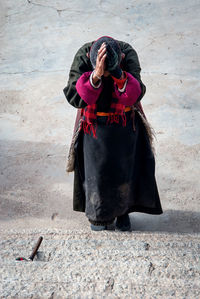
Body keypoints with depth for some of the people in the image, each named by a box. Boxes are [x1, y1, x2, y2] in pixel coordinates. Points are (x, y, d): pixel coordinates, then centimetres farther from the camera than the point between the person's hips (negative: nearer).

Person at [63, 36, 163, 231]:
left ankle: (123, 211, 33)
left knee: (123, 168, 10)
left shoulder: (128, 54, -22)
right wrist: (96, 75, -44)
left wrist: (119, 75, -46)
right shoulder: (83, 56, -22)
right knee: (96, 169, 9)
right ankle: (98, 213, 32)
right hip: (94, 123, 0)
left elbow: (135, 95, -28)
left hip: (124, 122, 1)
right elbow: (75, 97, -30)